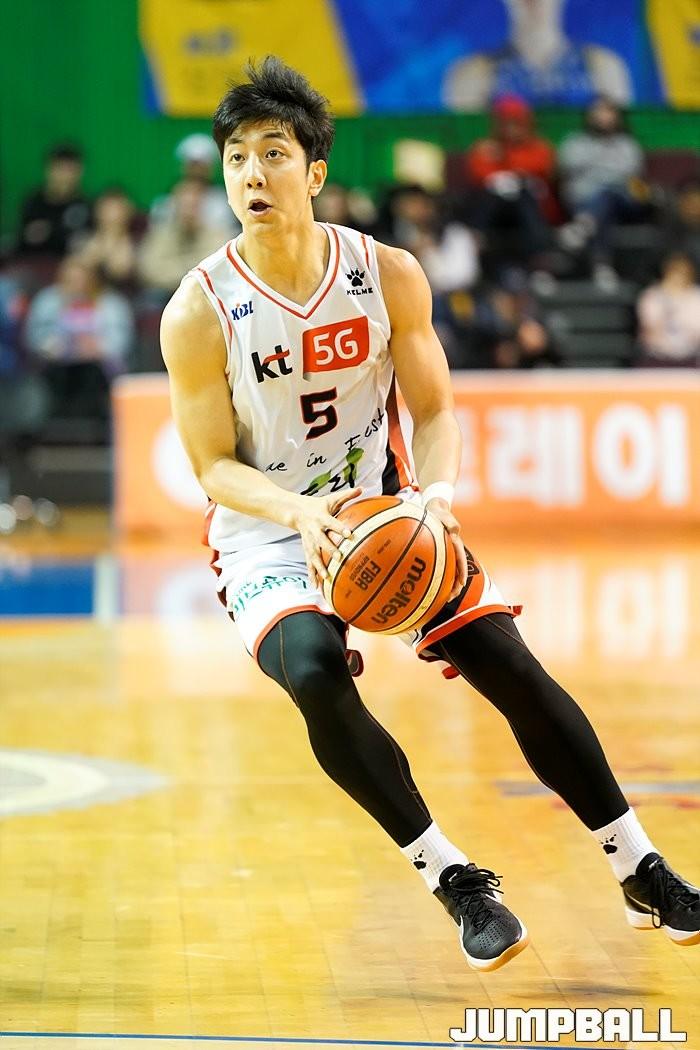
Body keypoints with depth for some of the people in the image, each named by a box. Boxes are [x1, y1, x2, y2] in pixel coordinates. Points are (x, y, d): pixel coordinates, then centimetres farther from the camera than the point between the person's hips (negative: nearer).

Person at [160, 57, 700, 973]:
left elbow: (434, 413, -2)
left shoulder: (389, 277, -10)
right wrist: (303, 515, -30)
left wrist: (435, 497, -23)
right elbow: (213, 467, -11)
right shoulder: (200, 312, -17)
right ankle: (454, 882, -14)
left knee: (511, 666, -6)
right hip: (268, 534, -2)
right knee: (316, 676, -30)